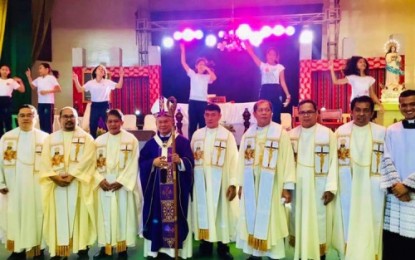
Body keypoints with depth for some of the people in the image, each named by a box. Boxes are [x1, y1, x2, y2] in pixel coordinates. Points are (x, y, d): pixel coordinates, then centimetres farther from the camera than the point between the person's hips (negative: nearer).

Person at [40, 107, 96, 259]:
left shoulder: (86, 138, 4)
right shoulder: (51, 139, 13)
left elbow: (86, 161, -9)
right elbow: (45, 162, 2)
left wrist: (71, 175, -18)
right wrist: (56, 177, -13)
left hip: (78, 184, -2)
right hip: (56, 185, 3)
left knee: (78, 216, 1)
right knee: (58, 217, 4)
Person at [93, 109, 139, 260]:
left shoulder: (131, 140, -2)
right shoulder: (99, 141, 8)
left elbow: (133, 165, -7)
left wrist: (121, 181, -15)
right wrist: (100, 180, -11)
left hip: (123, 184, -3)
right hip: (104, 184, 3)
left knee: (122, 215, 2)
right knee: (105, 216, 7)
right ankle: (105, 246, 19)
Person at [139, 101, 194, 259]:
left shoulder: (182, 141, 2)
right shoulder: (150, 143, 9)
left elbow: (190, 163, -5)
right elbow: (141, 163, 4)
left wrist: (180, 161, -25)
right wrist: (153, 162, -14)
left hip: (176, 187, -2)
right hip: (156, 188, 2)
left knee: (176, 216, 1)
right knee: (157, 216, 5)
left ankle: (176, 247, 12)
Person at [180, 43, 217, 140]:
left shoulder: (207, 77, 8)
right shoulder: (192, 74, 8)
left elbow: (214, 78, -15)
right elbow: (183, 63, 4)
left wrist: (207, 68, -9)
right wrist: (183, 50, -1)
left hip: (203, 102, 0)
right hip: (193, 101, 0)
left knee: (203, 124, 3)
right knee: (192, 123, 4)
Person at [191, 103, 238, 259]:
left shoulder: (227, 135, -2)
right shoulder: (197, 134, 9)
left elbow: (233, 160, -7)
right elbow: (191, 158, 8)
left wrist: (233, 183, -13)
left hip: (220, 180, -3)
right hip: (200, 180, 3)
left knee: (220, 211, 3)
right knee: (203, 210, 8)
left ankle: (223, 247, 15)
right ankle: (205, 245, 21)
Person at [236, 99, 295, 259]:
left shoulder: (280, 133, -5)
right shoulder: (248, 134, 9)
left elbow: (287, 159, -8)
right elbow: (242, 160, 10)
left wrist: (287, 187, -11)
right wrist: (240, 184, 7)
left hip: (271, 184, -4)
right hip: (250, 183, 4)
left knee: (270, 218, 2)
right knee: (251, 217, 9)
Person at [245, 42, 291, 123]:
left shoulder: (279, 67, 9)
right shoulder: (263, 66, 8)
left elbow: (282, 82, 6)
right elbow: (252, 53, -2)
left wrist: (288, 95, 0)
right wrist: (247, 44, -12)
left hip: (276, 91, 0)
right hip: (265, 91, 0)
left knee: (276, 115, 2)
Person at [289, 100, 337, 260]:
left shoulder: (327, 134, -6)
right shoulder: (292, 134, 5)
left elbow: (333, 162, -8)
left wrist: (331, 187, -12)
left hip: (319, 186, -3)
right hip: (298, 186, 4)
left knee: (319, 221, 3)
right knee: (299, 220, 11)